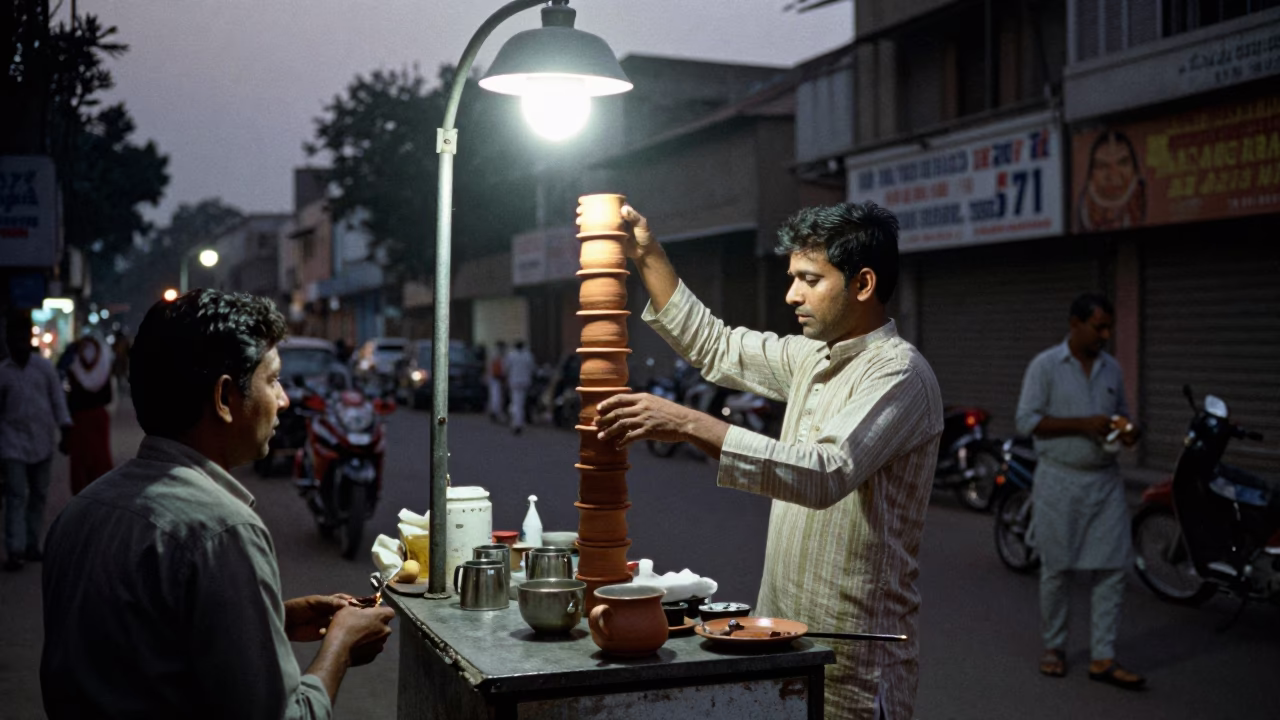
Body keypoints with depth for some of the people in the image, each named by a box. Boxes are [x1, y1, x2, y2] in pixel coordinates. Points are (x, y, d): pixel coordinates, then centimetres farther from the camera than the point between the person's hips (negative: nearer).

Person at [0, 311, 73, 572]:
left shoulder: (45, 367, 1)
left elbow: (58, 399, 2)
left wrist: (65, 432, -5)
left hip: (42, 442, 3)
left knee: (39, 496, 10)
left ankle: (32, 545, 21)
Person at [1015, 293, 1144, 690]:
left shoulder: (1112, 368, 10)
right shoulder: (1045, 366, -5)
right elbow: (1027, 420, -11)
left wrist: (1127, 431, -3)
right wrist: (1083, 424, -19)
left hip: (1105, 481, 4)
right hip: (1060, 481, -4)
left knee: (1111, 568, -1)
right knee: (1056, 569, 5)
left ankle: (1103, 658, 5)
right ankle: (1053, 648, 21)